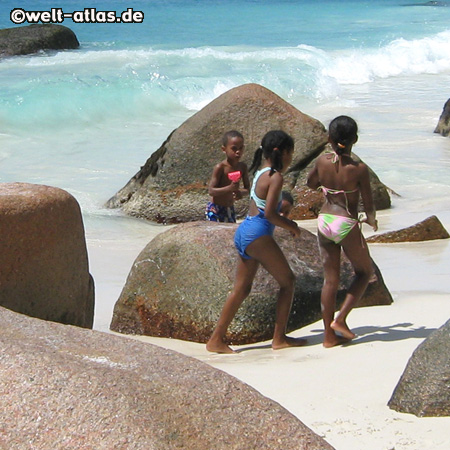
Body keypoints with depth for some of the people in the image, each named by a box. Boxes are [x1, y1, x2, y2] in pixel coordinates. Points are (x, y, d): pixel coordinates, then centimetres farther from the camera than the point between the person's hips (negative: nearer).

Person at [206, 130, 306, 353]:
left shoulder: (260, 174, 17)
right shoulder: (275, 177, -11)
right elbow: (269, 213, -19)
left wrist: (285, 222, 15)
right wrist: (291, 227, -5)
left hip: (243, 232, 9)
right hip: (258, 234, -9)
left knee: (241, 289, 10)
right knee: (287, 281, 5)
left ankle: (216, 339, 8)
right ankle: (279, 338, 8)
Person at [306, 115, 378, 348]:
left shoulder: (322, 161, -6)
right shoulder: (359, 169, -17)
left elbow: (311, 183, 14)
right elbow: (369, 207, -10)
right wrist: (372, 221, 10)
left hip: (324, 222, 4)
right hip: (347, 225, -4)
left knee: (330, 279, 11)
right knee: (365, 271, 18)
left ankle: (329, 334, 13)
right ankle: (340, 319, 7)